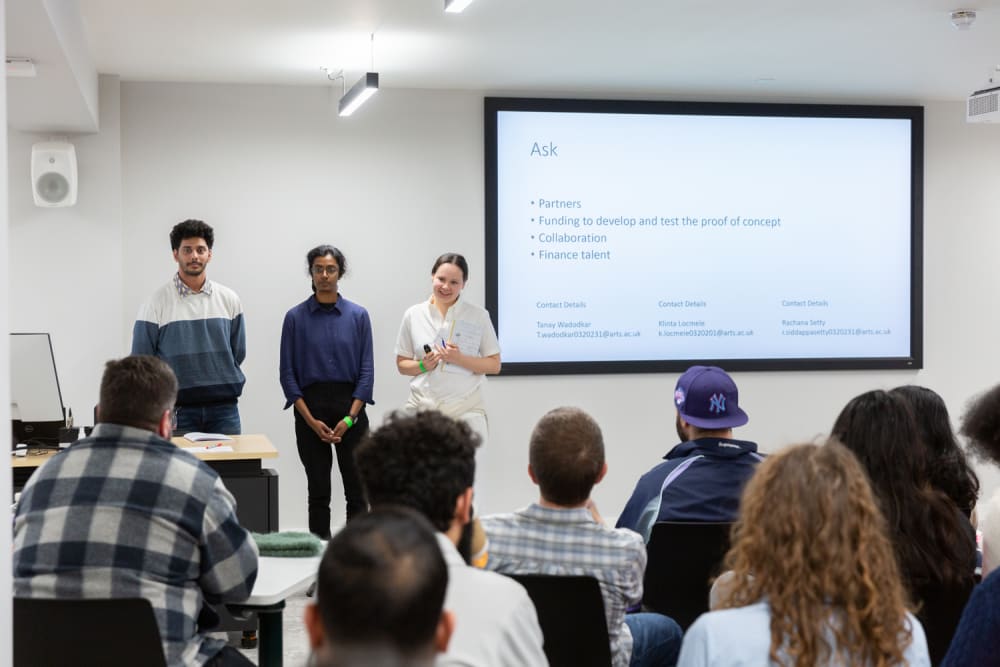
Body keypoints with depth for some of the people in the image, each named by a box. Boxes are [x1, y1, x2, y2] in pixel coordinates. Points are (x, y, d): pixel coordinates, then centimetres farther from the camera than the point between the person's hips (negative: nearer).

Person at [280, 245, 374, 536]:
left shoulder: (358, 315, 2)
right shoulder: (295, 317, 1)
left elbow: (367, 370, 0)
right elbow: (288, 372, -1)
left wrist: (349, 418, -10)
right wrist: (311, 420, -9)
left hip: (350, 406, 1)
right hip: (311, 407, 0)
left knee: (356, 489, 2)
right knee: (318, 490, 4)